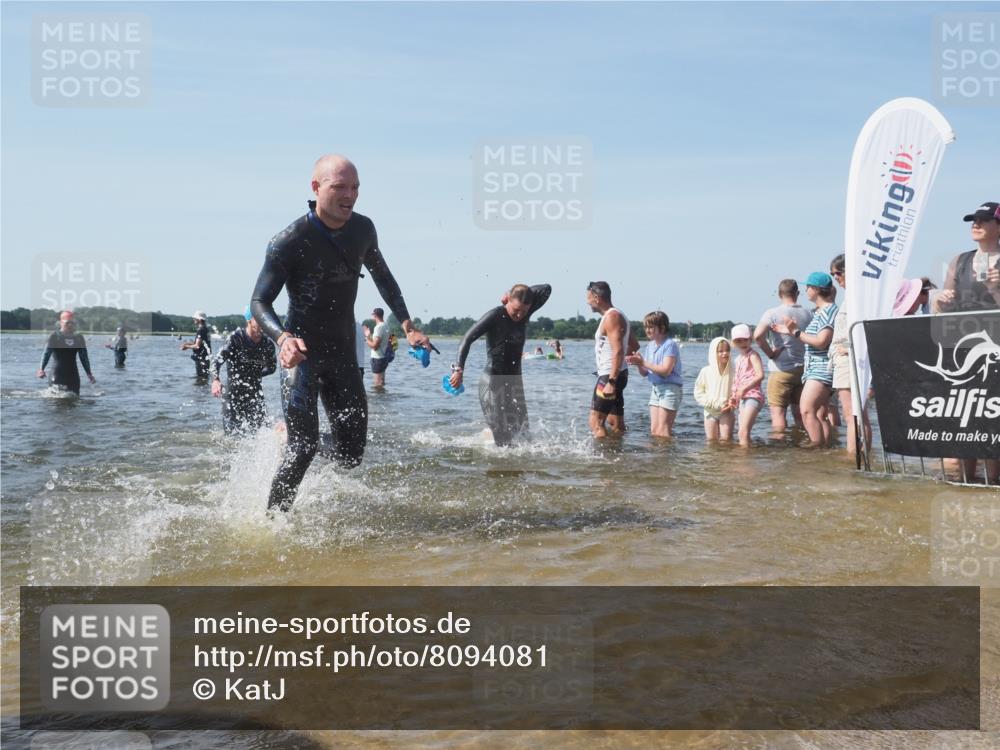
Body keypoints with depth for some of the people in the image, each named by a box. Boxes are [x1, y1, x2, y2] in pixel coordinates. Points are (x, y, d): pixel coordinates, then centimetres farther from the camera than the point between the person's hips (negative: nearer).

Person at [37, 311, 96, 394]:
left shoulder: (79, 338, 10)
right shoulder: (54, 336, -2)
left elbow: (84, 358, 14)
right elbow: (46, 354, -8)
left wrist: (89, 374, 10)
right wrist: (41, 369, -21)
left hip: (73, 374, 4)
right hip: (58, 374, -4)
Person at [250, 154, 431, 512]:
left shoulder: (363, 229, 1)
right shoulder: (288, 242, -16)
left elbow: (382, 275, 19)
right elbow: (259, 302, -16)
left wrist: (407, 326, 15)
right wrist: (283, 338, -36)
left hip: (344, 351, 6)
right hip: (303, 351, -5)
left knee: (352, 449, 3)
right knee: (304, 445, -12)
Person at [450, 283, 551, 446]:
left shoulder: (524, 315, 5)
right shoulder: (495, 316, -12)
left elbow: (546, 289, 9)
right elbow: (468, 338, -17)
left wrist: (524, 292, 1)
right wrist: (459, 369, -27)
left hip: (514, 382, 6)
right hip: (493, 382, -6)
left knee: (522, 434, -1)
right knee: (503, 437, -11)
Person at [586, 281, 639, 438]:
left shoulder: (612, 317, -14)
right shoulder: (618, 316, 18)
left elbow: (618, 351, -24)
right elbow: (634, 346, 24)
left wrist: (611, 381, -28)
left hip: (610, 376, -11)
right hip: (614, 376, 11)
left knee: (596, 421, -13)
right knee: (616, 424, 12)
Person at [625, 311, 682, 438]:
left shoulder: (670, 344, -12)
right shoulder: (650, 345, 11)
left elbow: (665, 370, -22)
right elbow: (645, 373, 13)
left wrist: (643, 363, -21)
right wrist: (638, 363, -8)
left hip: (670, 389, -8)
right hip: (655, 389, 8)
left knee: (662, 431, -9)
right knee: (653, 430, 6)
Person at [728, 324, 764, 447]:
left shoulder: (752, 355, -5)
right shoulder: (738, 360, 19)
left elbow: (760, 375, -18)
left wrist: (744, 388, -17)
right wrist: (733, 398, 10)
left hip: (753, 396, -9)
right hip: (742, 399, 9)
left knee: (743, 432, -19)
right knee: (743, 434, 8)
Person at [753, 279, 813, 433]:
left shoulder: (772, 313, -10)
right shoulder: (808, 315, 4)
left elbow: (758, 335, -24)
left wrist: (770, 353, -11)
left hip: (781, 370, -5)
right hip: (803, 369, 5)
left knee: (778, 413, -2)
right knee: (800, 414, 13)